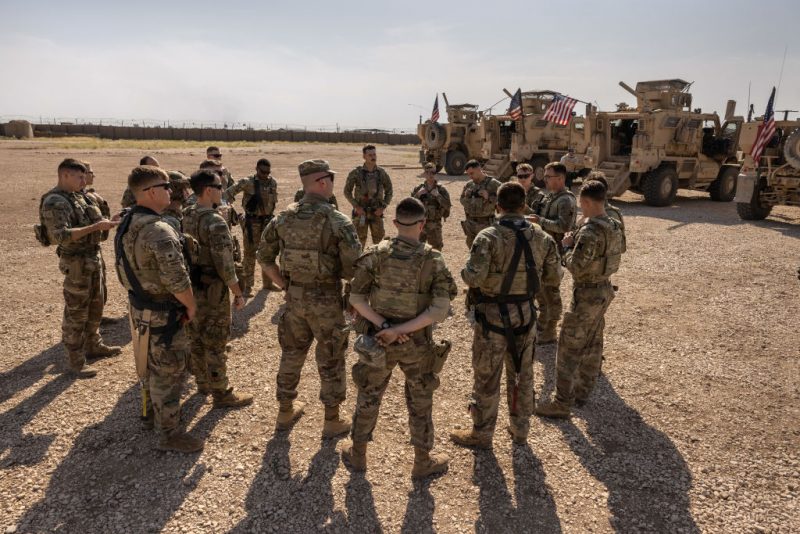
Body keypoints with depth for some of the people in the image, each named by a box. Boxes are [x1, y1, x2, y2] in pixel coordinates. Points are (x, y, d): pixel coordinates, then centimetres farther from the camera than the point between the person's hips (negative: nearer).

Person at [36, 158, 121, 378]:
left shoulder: (80, 196, 8)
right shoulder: (54, 202, -18)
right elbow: (60, 236, -29)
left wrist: (109, 222, 0)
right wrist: (95, 227, -33)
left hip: (95, 258, 9)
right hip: (77, 263, -9)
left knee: (96, 306, 20)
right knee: (76, 313, 0)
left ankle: (94, 346, 36)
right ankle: (75, 362, 9)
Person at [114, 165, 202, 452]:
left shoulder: (126, 225, 3)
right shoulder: (160, 231, -27)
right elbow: (177, 280, -28)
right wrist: (191, 305, -12)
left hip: (138, 306, 9)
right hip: (162, 313, -9)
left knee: (150, 364, 25)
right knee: (168, 372, 3)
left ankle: (151, 411, 44)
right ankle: (169, 433, 15)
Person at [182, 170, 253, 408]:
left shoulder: (186, 217, 4)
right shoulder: (215, 222, -23)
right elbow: (225, 264, -24)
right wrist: (238, 293, -15)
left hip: (190, 286, 9)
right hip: (212, 289, -9)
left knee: (196, 337, 19)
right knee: (215, 343, 0)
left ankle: (203, 382, 35)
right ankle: (222, 394, 11)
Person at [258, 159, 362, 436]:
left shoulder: (283, 218, -3)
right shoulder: (338, 221, -18)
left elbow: (264, 257, 6)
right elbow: (353, 268, -18)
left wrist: (284, 284, 12)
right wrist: (335, 272, 3)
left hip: (295, 298, 4)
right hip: (326, 300, -4)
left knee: (291, 354, 22)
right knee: (331, 361, 12)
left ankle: (285, 411, 38)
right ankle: (332, 420, 26)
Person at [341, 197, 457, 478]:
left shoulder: (377, 253, -10)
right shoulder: (433, 260, -12)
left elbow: (355, 297, -13)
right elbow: (440, 311, -19)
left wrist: (383, 325, -14)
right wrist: (399, 329, -18)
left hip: (378, 340, 1)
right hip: (417, 345, -1)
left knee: (368, 397, 20)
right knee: (420, 403, 18)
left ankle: (358, 454, 37)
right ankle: (423, 461, 34)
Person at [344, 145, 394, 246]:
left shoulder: (382, 173, -1)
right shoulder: (356, 173, -8)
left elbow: (389, 191, 7)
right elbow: (347, 191, -1)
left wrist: (383, 207, -4)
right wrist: (356, 206, -11)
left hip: (376, 212, 2)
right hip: (360, 212, -2)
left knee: (379, 239, 4)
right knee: (360, 240, 3)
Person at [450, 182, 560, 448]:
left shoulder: (489, 237, -18)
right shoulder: (542, 237, -2)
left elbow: (474, 278, -26)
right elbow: (552, 277, 6)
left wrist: (465, 272, -4)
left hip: (493, 316, -4)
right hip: (526, 314, 5)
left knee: (487, 377, 10)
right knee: (522, 374, 20)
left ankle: (481, 434, 25)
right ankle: (520, 430, 35)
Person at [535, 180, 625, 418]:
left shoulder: (589, 232, -25)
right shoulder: (614, 226, 4)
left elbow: (576, 267, -26)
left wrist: (568, 246, -9)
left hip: (587, 295, -9)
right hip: (605, 290, 9)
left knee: (569, 348, -2)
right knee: (592, 343, 19)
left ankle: (562, 403, 5)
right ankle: (582, 390, 34)